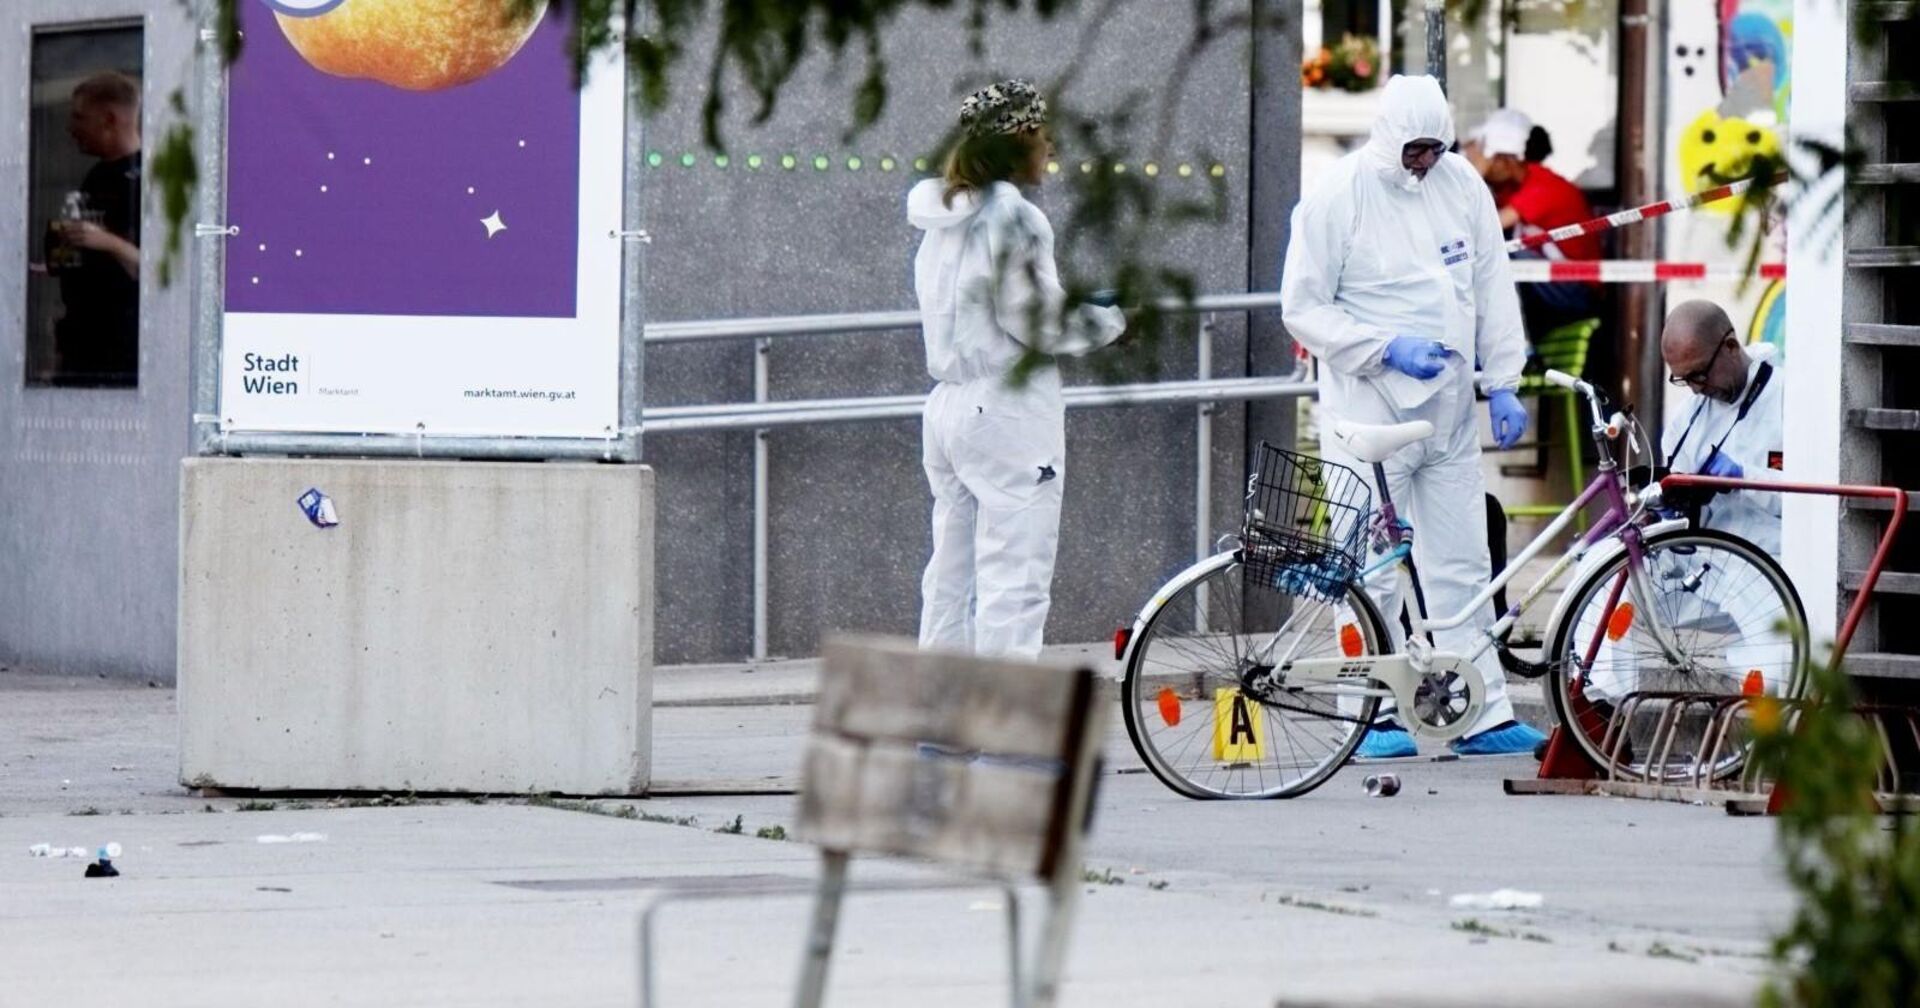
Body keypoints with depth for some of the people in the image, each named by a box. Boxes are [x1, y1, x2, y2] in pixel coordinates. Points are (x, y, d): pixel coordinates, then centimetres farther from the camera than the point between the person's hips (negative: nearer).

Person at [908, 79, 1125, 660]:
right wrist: (1112, 319, 0)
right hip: (1009, 413, -9)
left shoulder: (944, 216, 12)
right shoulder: (1014, 218, -14)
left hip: (946, 409, 9)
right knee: (1015, 582, -7)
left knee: (950, 578, 12)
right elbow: (1036, 321, -15)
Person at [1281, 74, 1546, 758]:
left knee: (1462, 564, 7)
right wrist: (1387, 349, -16)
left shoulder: (1462, 185, 7)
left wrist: (1502, 383, 8)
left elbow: (1492, 288, 14)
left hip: (1449, 408, 5)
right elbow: (1303, 310, -6)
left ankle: (1485, 714, 10)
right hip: (1370, 407, -5)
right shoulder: (1338, 197, -8)